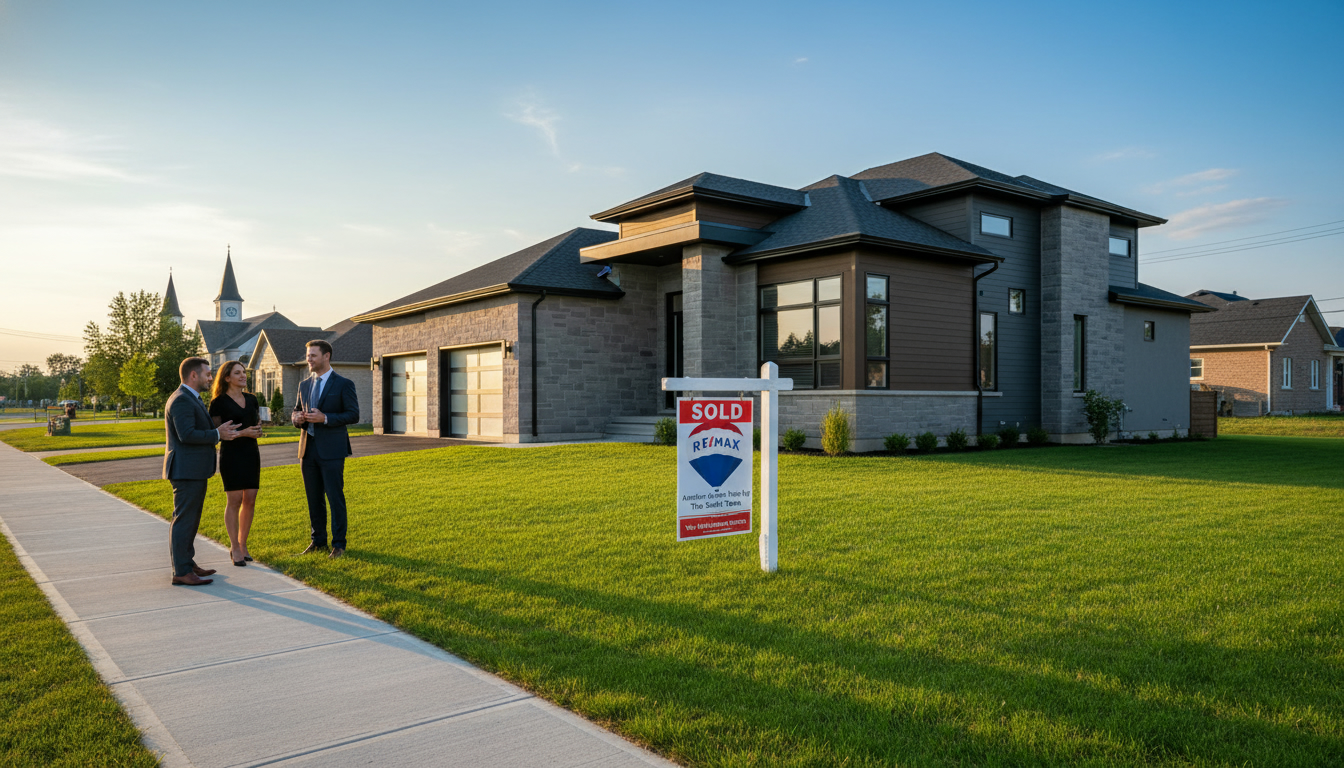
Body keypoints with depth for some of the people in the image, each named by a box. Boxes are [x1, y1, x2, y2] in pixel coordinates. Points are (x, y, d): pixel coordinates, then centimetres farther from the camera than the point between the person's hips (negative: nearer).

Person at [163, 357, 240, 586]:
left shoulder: (192, 399, 19)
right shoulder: (181, 400, -16)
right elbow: (186, 434, -25)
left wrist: (220, 430, 8)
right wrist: (217, 435, -18)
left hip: (195, 471, 11)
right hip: (186, 470, -11)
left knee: (191, 520, 17)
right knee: (184, 520, -7)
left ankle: (188, 563, 26)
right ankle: (181, 572, -3)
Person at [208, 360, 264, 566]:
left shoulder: (251, 399, 12)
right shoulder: (219, 402, -6)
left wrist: (258, 429, 1)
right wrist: (242, 433, -18)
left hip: (251, 452, 6)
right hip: (231, 454, -6)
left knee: (250, 500, 5)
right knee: (235, 500, -4)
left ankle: (242, 544, 16)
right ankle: (235, 548, 4)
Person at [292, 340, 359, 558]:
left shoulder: (343, 384, -4)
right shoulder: (305, 385, 14)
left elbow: (353, 415, -9)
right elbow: (296, 410, 24)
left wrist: (325, 418, -20)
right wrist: (296, 417, -1)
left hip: (331, 450, -6)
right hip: (308, 449, 6)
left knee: (335, 498, -3)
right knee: (314, 499, 12)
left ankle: (338, 544, 5)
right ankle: (318, 541, 23)